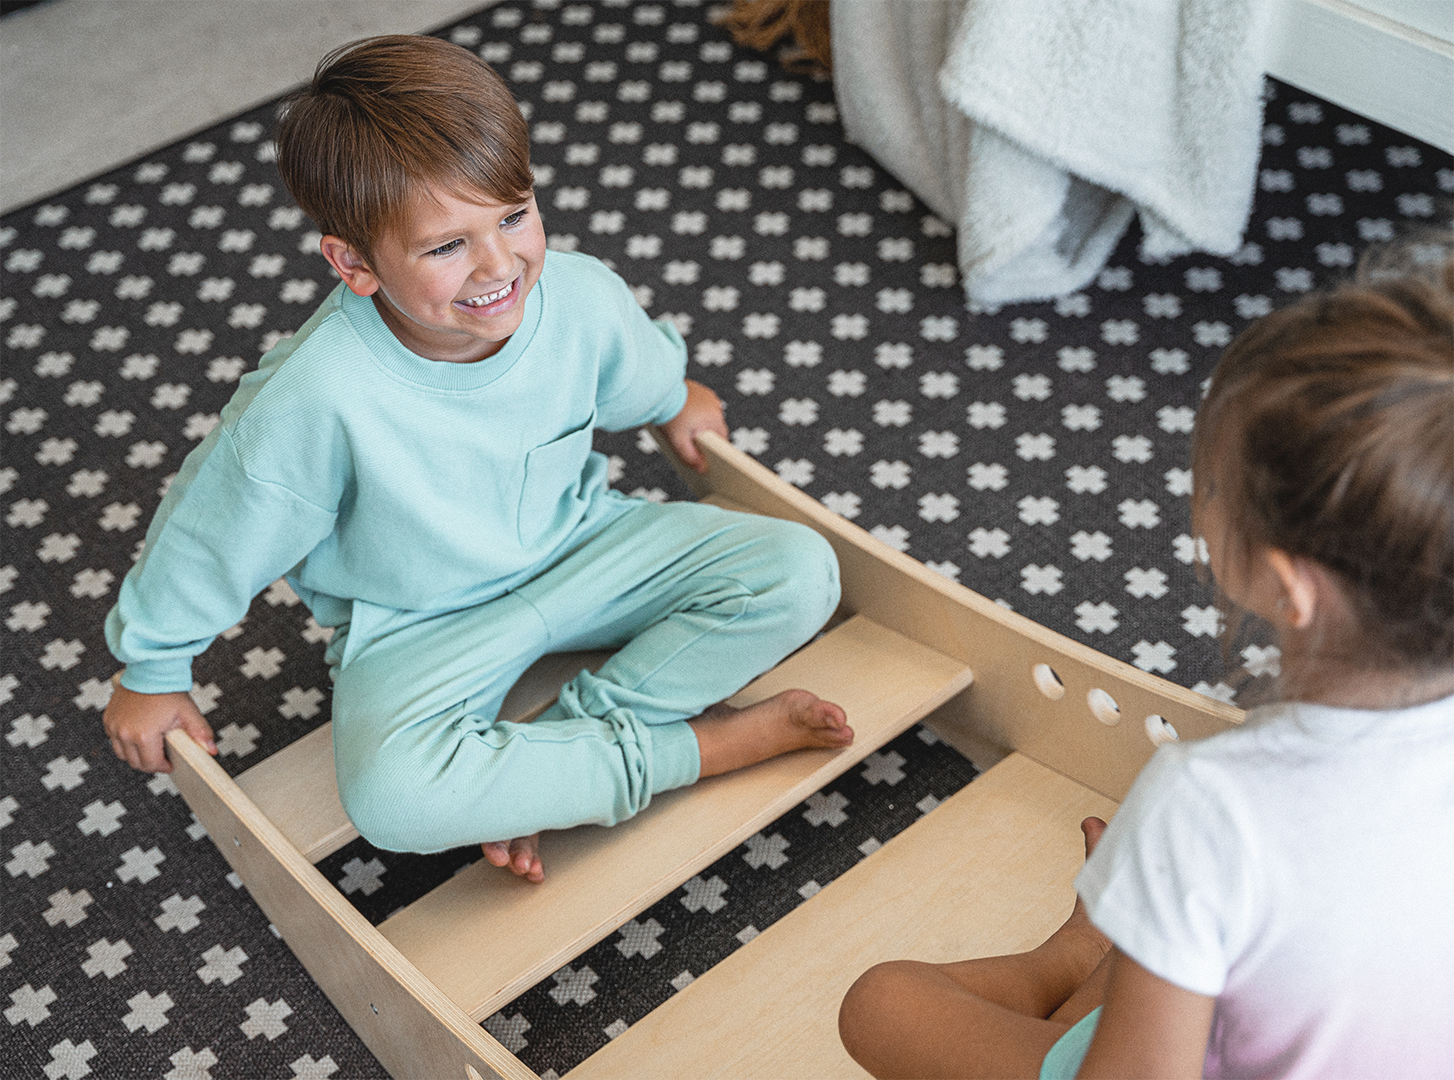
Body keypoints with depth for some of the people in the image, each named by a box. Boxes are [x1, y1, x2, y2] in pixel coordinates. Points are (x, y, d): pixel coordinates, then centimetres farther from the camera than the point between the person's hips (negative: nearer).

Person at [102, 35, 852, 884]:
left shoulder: (584, 297, -21)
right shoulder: (317, 397, -32)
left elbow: (642, 377, 6)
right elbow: (210, 529, -14)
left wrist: (678, 404, 29)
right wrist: (153, 672, 0)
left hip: (578, 544, 4)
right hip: (419, 624, -4)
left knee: (800, 571, -14)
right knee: (394, 794, -33)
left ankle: (543, 762, -15)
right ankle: (698, 743, -17)